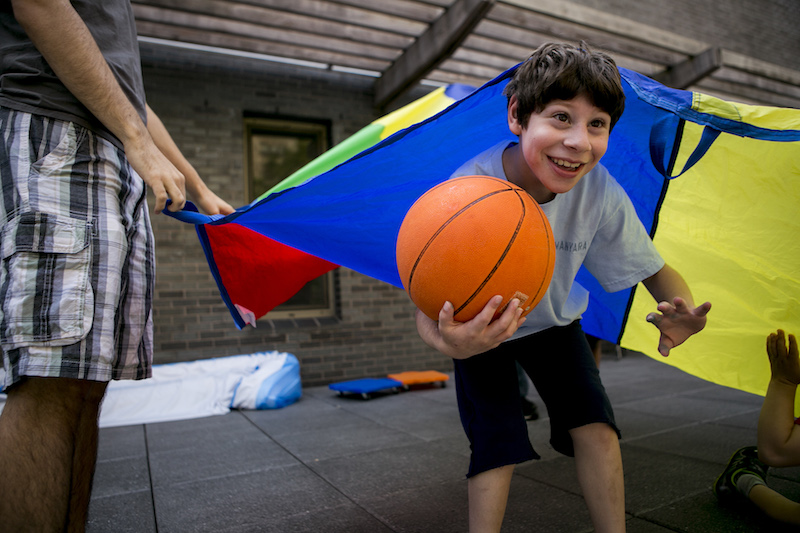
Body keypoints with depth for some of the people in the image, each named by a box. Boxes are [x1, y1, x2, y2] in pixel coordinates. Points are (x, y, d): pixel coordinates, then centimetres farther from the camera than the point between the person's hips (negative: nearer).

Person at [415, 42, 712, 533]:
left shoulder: (601, 193, -27)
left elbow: (654, 270, -13)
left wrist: (681, 309, -38)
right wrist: (448, 342, -59)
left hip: (555, 319, 3)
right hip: (480, 328, -2)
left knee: (594, 424, -4)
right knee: (496, 446, -7)